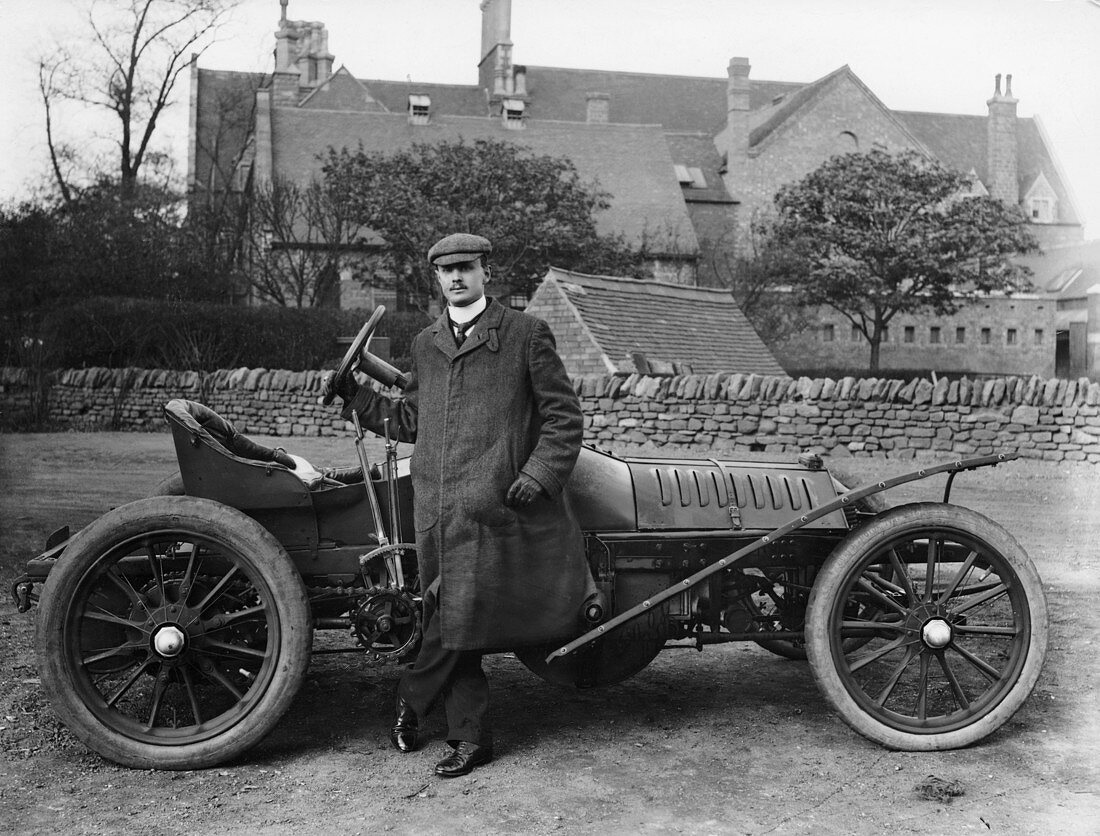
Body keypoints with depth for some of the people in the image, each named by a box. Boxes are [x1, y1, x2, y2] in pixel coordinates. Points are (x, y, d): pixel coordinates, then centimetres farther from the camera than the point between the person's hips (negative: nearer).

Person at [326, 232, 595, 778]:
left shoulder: (526, 334, 3)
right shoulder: (425, 344, 18)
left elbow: (564, 417, 2)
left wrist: (539, 475, -10)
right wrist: (357, 398, 13)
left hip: (494, 506, -5)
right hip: (434, 511, 5)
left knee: (460, 620, -6)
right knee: (450, 627, 7)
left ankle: (412, 697, 16)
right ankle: (471, 738, 18)